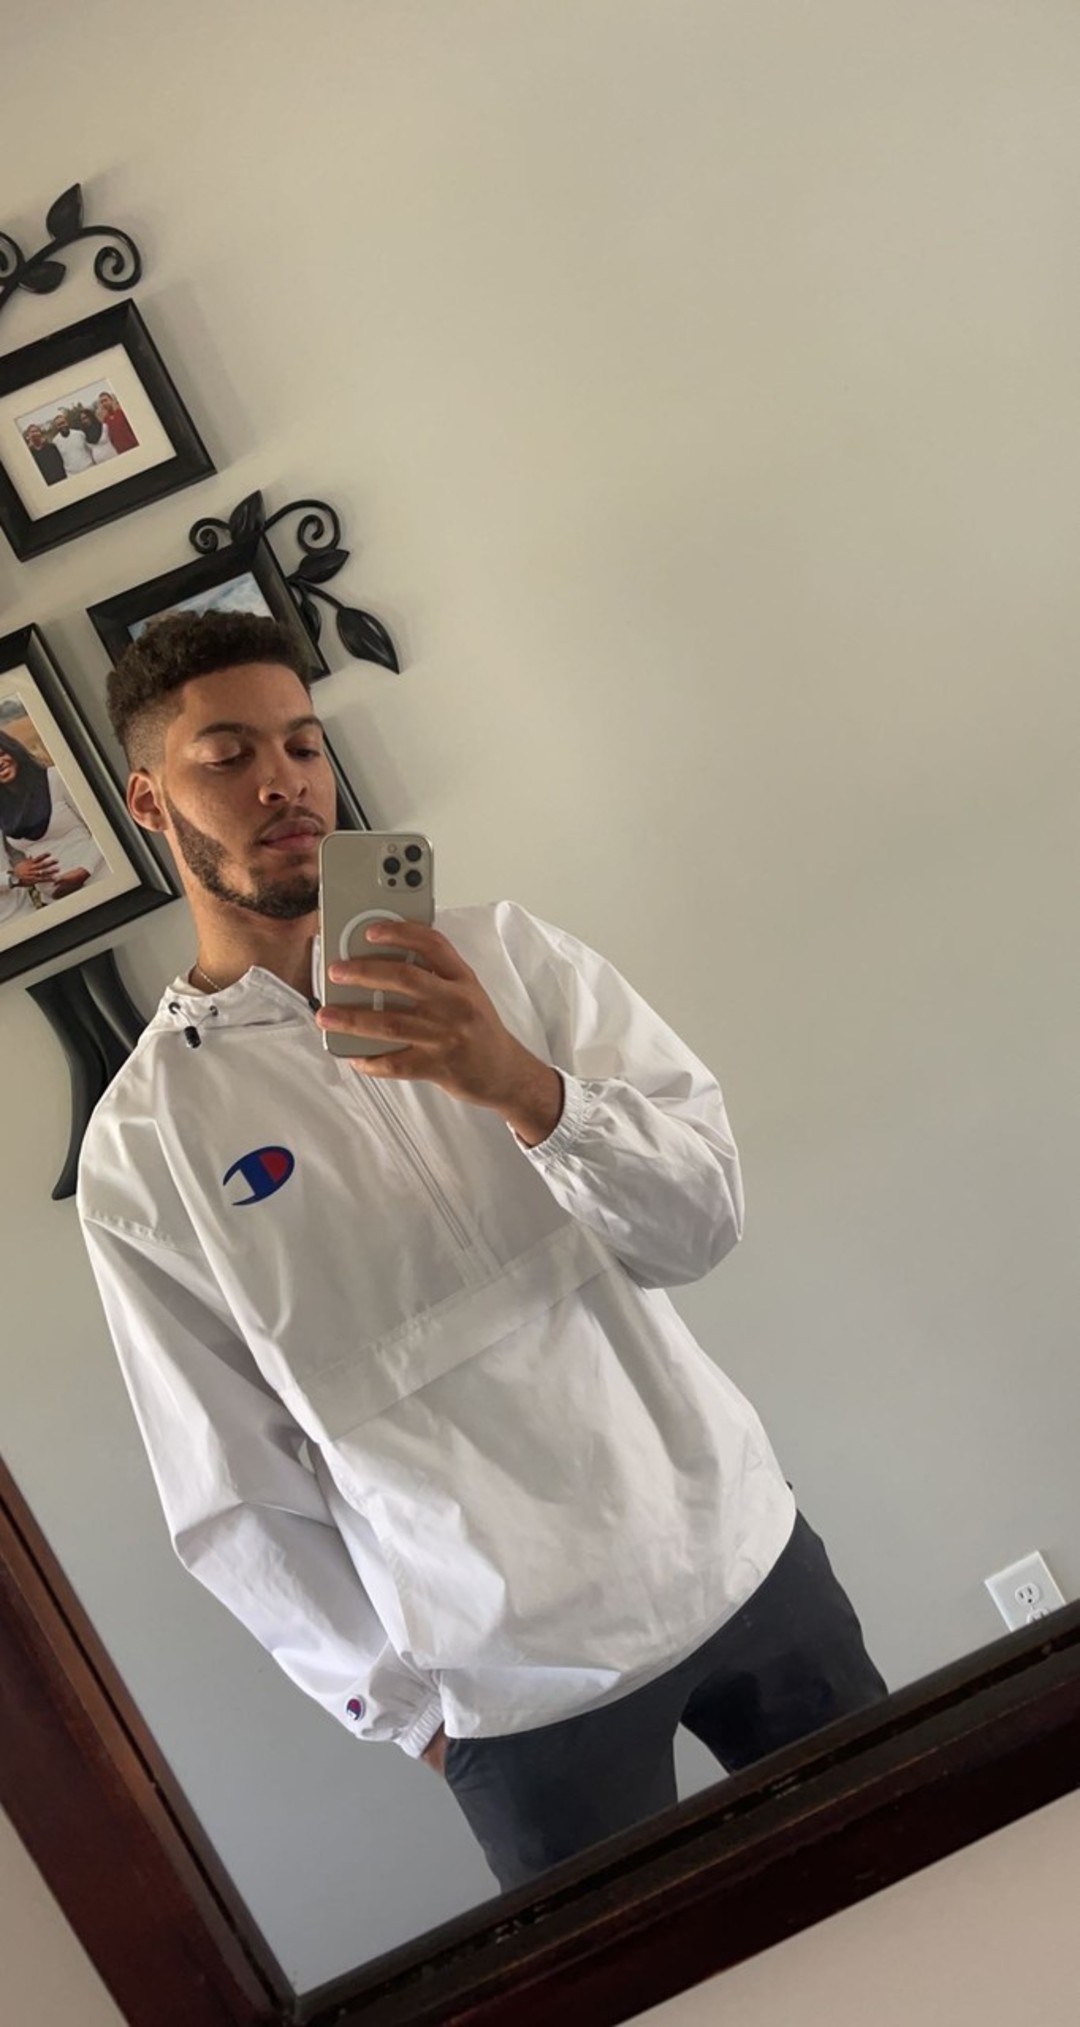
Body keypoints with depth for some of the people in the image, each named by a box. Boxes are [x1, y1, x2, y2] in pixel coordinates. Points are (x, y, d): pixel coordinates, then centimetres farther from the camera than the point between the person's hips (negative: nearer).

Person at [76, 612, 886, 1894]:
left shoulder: (502, 955, -3)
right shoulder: (143, 1143, -8)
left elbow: (700, 1223, -11)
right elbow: (232, 1494, -3)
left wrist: (521, 1086, -28)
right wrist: (404, 1711, 1)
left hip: (741, 1553, 3)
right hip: (516, 1686, -2)